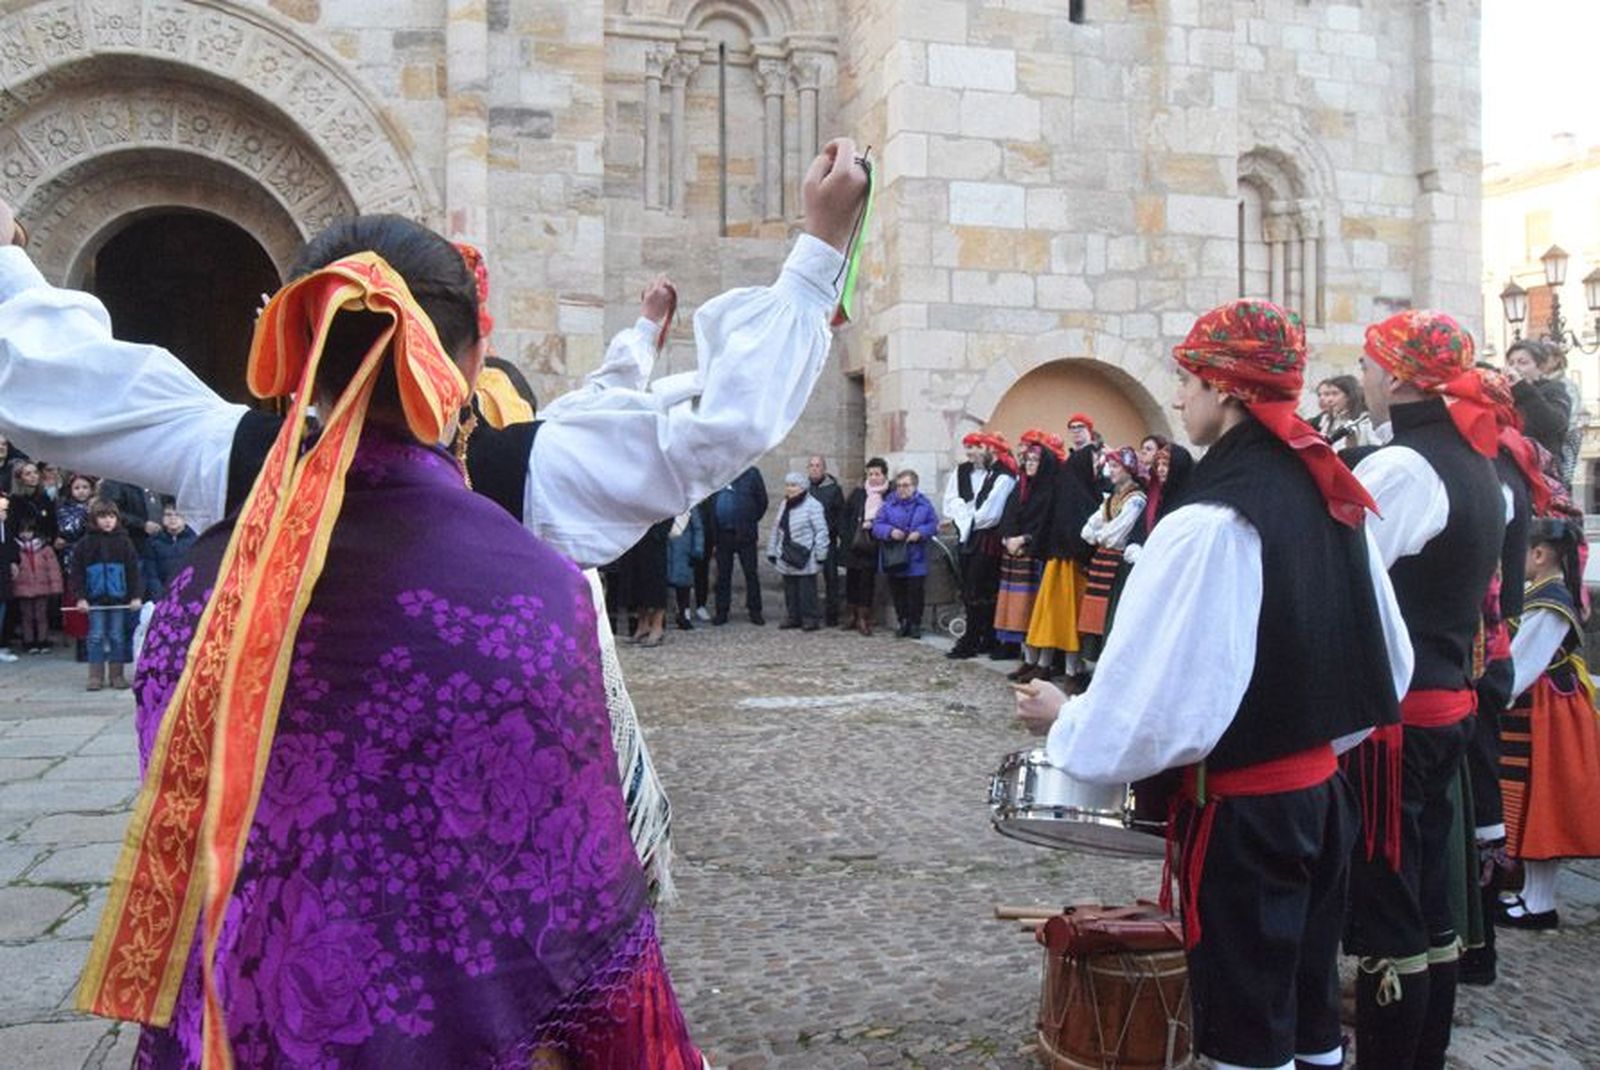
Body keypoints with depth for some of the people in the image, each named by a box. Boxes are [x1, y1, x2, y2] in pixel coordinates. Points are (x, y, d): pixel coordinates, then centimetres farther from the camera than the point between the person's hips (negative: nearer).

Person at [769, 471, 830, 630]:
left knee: (807, 590, -3)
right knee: (790, 590, 12)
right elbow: (777, 529, 19)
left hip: (805, 559, -7)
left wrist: (820, 554, -15)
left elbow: (821, 531, -12)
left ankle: (810, 619, 4)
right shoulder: (785, 505, 15)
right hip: (786, 558, 7)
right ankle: (792, 618, 21)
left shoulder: (812, 505, -10)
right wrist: (772, 551, 16)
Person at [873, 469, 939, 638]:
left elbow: (933, 524, 1)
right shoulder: (889, 504, 2)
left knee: (915, 593, 0)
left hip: (915, 560, -1)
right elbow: (876, 526, -1)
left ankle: (915, 624, 12)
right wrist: (890, 531, -19)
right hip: (894, 559, 1)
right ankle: (903, 623, 20)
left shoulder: (924, 503, 1)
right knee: (898, 593, 8)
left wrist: (920, 533, -16)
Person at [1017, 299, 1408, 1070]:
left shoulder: (1211, 522, -23)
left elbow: (1157, 702, -24)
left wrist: (1067, 724, -6)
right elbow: (1390, 661, 12)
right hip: (1321, 789, 9)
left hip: (1243, 810, -9)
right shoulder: (1334, 497, 4)